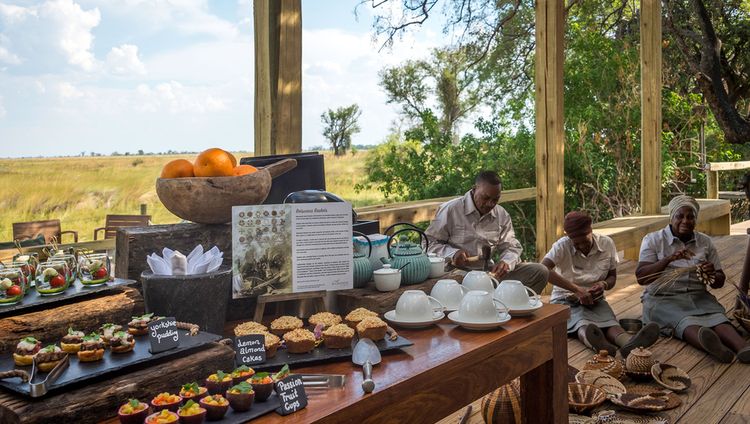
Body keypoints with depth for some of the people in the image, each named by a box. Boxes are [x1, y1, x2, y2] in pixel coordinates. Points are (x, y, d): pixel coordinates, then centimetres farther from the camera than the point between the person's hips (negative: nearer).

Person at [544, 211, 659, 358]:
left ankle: (629, 343, -66)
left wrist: (604, 284, -15)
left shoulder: (607, 243, 1)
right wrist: (576, 290, -31)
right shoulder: (562, 246, -11)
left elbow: (612, 277, 12)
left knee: (609, 321, -32)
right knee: (582, 323, -38)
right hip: (566, 300, -4)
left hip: (595, 300, 4)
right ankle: (600, 345, -73)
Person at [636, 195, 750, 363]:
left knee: (717, 317, -30)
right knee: (684, 321, -36)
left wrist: (713, 274, -11)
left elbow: (719, 282, 15)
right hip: (663, 299, -4)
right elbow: (641, 278, -9)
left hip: (698, 297, 4)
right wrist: (669, 259, -24)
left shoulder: (705, 242, 13)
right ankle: (709, 344, -65)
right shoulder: (653, 240, 3)